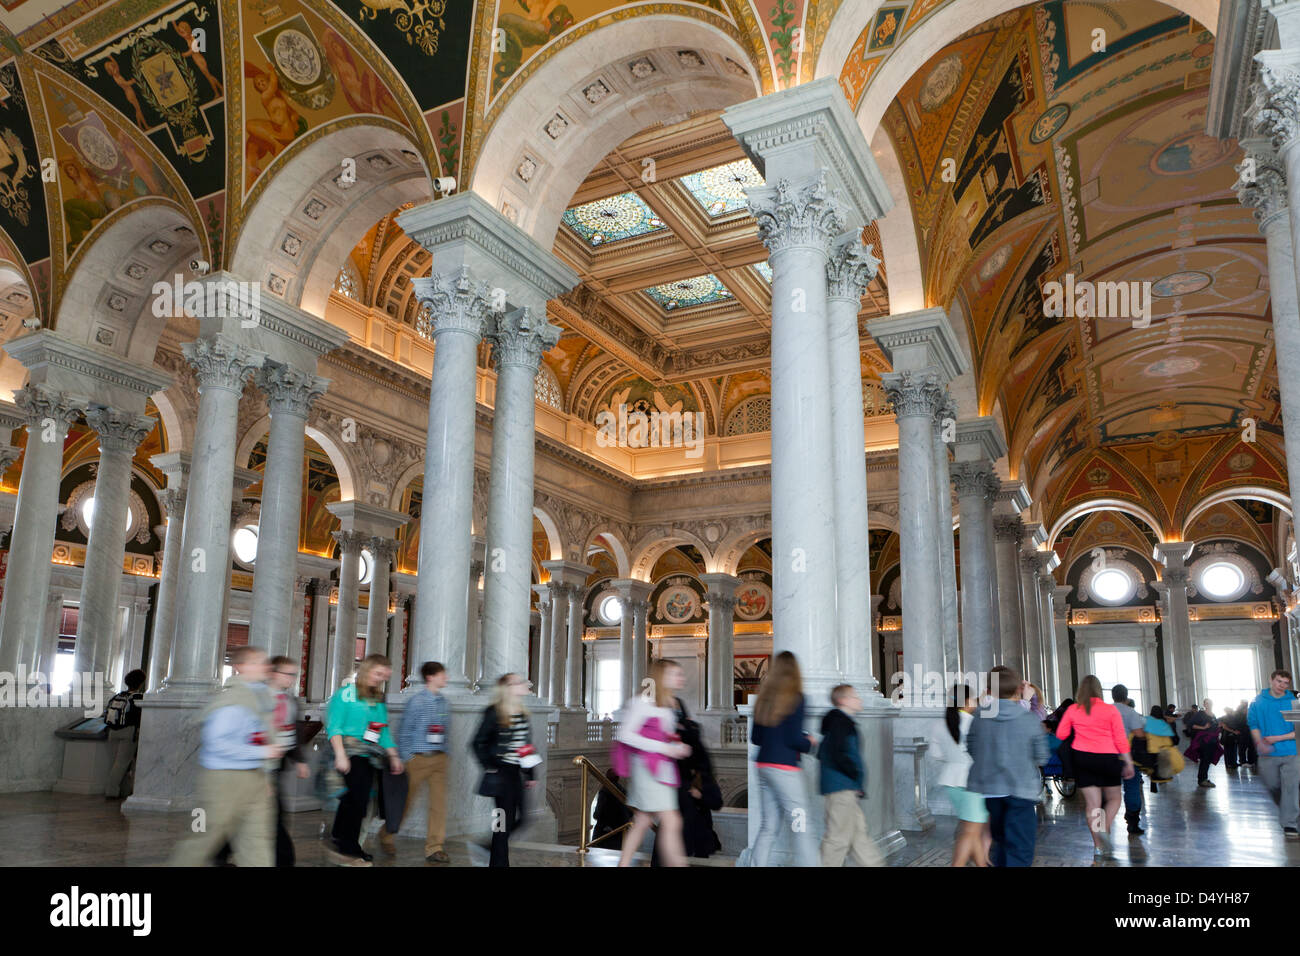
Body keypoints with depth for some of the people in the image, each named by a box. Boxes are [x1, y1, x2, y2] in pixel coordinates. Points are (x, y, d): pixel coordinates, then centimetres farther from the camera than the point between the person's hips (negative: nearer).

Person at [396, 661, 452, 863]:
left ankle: (434, 848, 5)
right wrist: (406, 758, -9)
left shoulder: (444, 702, 8)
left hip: (439, 759, 5)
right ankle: (386, 838, 29)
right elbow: (404, 731, -7)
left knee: (439, 801, -1)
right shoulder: (417, 701, -8)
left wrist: (443, 752, 9)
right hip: (419, 757, -5)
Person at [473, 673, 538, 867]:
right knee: (506, 819, -4)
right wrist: (489, 768, -11)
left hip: (518, 774, 7)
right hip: (502, 773, -7)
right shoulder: (494, 713, -8)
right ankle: (500, 861, 8)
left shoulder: (524, 715, 12)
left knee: (518, 818, 8)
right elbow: (479, 742, -7)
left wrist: (530, 775, 16)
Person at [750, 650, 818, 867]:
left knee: (768, 827, 11)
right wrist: (810, 743, 4)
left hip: (763, 766, 7)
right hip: (784, 768, -7)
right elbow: (794, 739, -14)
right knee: (800, 830, -3)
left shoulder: (765, 698, 10)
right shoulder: (795, 698, -9)